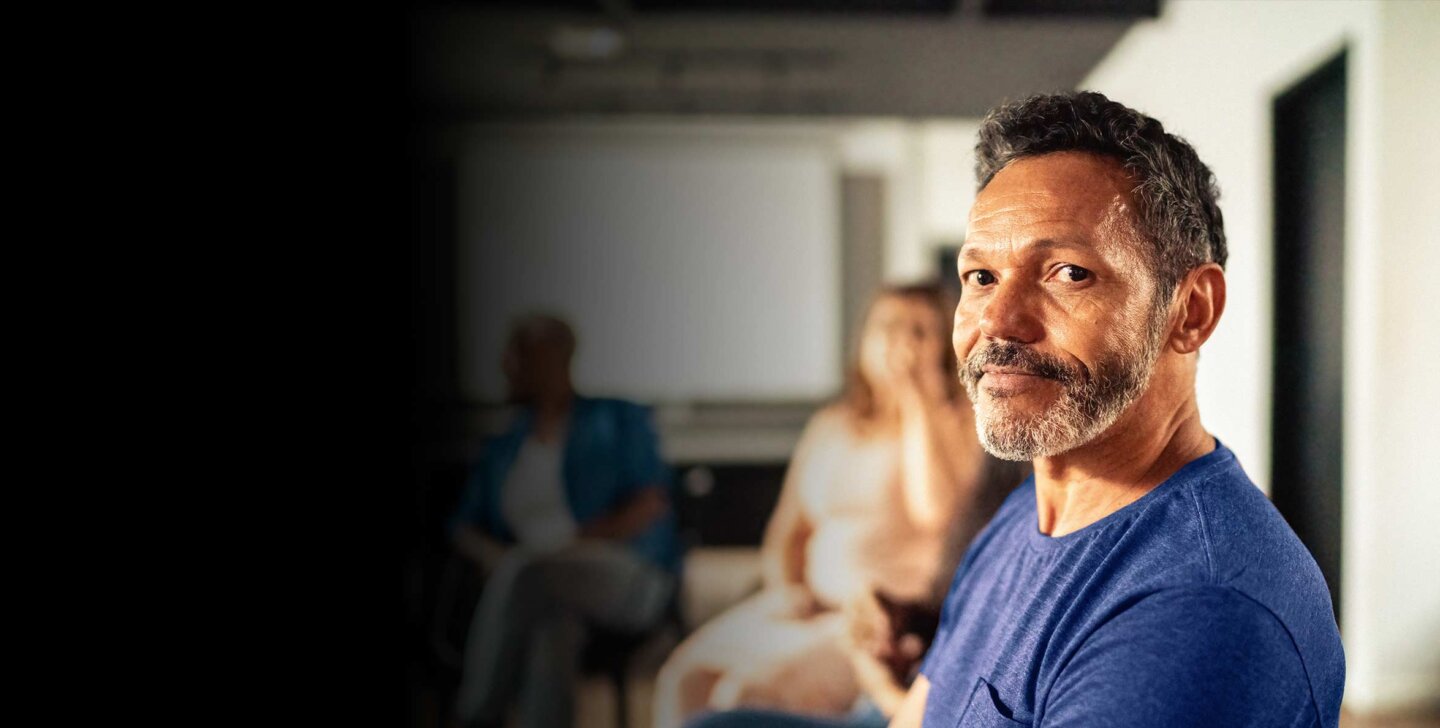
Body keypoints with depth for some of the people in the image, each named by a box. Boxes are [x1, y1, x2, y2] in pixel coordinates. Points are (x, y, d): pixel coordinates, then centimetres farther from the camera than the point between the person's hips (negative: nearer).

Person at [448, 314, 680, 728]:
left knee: (525, 572, -35)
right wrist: (494, 556, -10)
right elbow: (463, 527, 15)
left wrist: (574, 546, -16)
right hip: (543, 588, 3)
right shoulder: (503, 450, 23)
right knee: (553, 621, -37)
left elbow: (652, 504, -3)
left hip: (632, 579, -3)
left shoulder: (618, 420, 10)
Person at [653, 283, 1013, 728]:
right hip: (817, 606, 6)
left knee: (752, 687, -28)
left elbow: (937, 510, -20)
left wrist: (917, 400, -13)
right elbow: (785, 533, 20)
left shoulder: (957, 420, 0)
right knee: (682, 676, -12)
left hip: (896, 616, -6)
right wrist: (784, 588, -1)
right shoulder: (831, 427, 17)